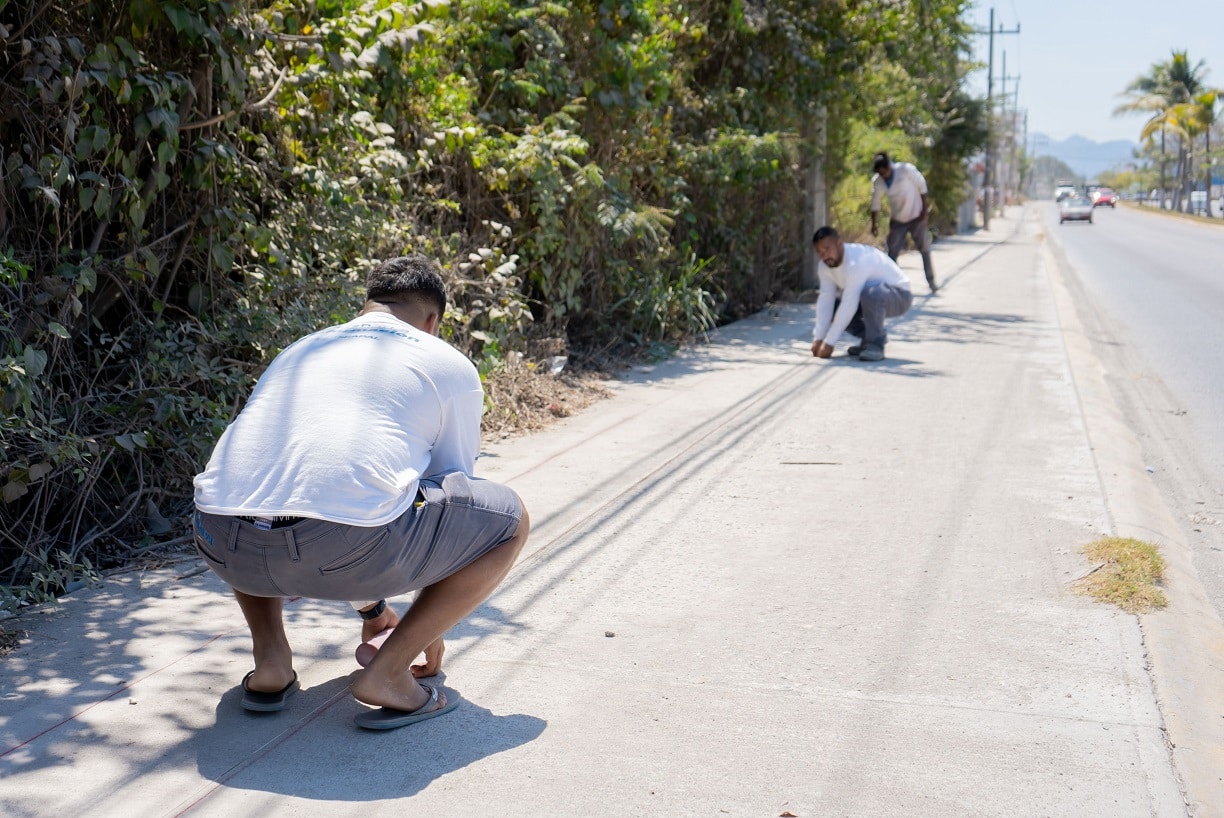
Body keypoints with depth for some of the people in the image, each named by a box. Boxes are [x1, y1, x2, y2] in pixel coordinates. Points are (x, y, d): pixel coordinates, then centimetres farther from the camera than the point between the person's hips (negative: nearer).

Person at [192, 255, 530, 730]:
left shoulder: (301, 348, 33)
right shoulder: (450, 365, 19)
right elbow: (448, 498, 26)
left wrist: (371, 610, 56)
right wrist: (431, 630, 42)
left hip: (226, 549, 6)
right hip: (340, 550, -5)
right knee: (507, 518, 17)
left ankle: (270, 658, 21)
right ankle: (386, 672, 9)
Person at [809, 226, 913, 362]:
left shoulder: (856, 261, -33)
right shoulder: (824, 266, -8)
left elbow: (849, 304, -35)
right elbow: (825, 300, -11)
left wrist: (829, 342, -34)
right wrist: (818, 338, -21)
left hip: (899, 295, -8)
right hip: (870, 297, 8)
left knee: (869, 292, -39)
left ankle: (875, 343, -20)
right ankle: (867, 337, 8)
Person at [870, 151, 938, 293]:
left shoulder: (906, 170, -18)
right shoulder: (877, 181, -8)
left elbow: (922, 185, -10)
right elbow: (875, 203, -1)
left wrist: (925, 209, -10)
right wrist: (874, 224, -6)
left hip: (916, 216, -3)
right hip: (897, 220, 3)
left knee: (924, 249, 1)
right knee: (892, 251, 0)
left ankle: (931, 281, 10)